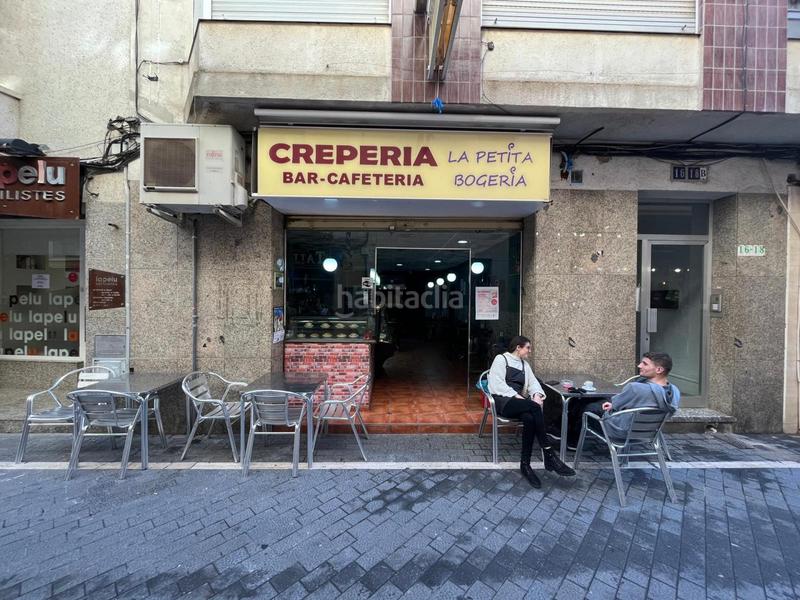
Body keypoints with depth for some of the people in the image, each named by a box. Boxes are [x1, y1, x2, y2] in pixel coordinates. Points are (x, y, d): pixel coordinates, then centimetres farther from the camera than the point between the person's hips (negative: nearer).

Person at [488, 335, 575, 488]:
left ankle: (525, 465, -24)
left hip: (518, 402, 6)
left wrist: (537, 394, -13)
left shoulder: (525, 364, 22)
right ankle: (549, 456, -27)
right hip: (502, 401, -5)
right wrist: (516, 396, -19)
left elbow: (533, 382, 10)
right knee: (534, 407, -31)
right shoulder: (501, 359, 1)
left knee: (530, 418, -31)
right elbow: (497, 384, -9)